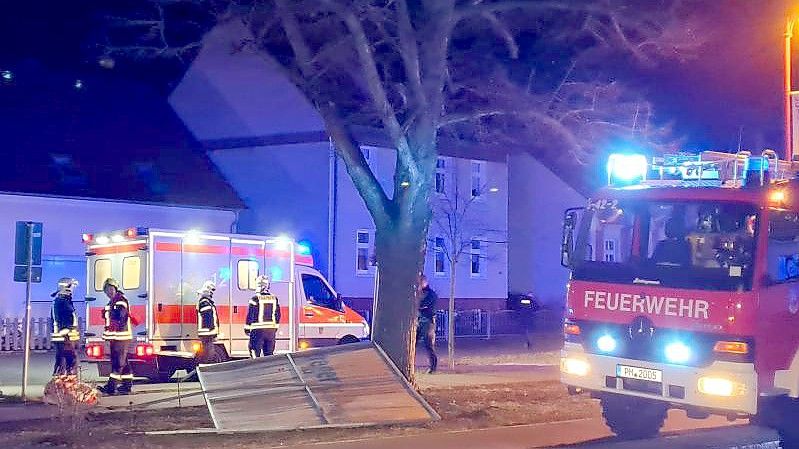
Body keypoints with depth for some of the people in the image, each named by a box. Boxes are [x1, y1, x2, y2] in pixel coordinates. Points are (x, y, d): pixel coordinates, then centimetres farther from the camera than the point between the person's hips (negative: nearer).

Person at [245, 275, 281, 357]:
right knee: (269, 355, 12)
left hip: (258, 330, -5)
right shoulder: (274, 299, 6)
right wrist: (275, 328, 21)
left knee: (255, 354, 0)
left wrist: (247, 328, 1)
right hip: (271, 331, 5)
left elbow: (250, 315, -9)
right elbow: (277, 315, 11)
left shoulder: (255, 299, -10)